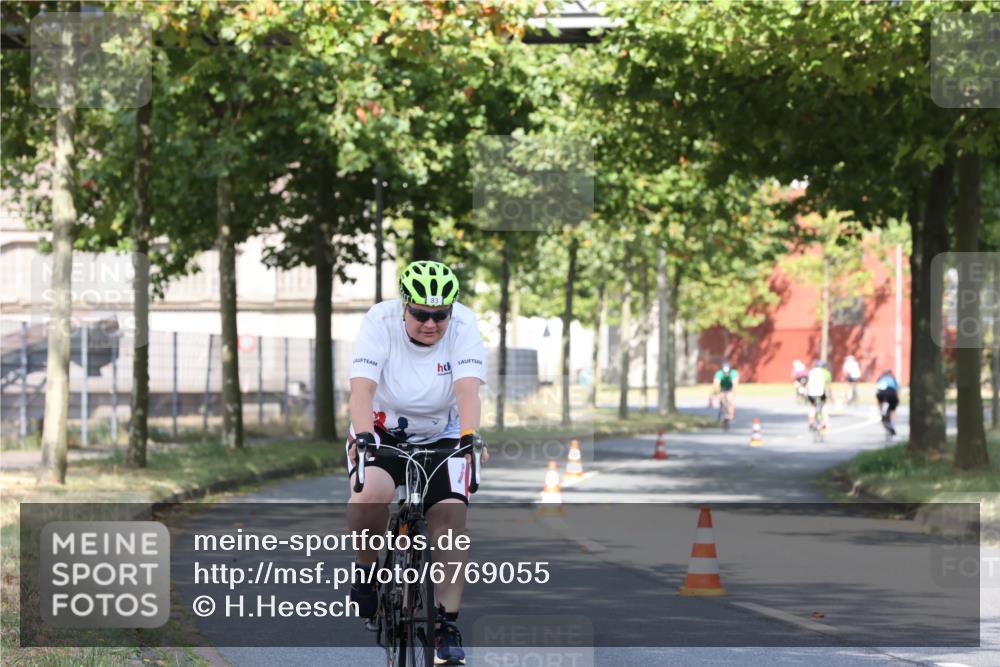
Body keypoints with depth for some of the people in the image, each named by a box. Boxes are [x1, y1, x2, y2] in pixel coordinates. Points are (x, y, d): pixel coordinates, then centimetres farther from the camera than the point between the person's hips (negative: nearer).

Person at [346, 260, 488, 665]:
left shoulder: (463, 325, -18)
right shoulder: (380, 322, -21)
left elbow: (468, 389, -29)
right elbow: (362, 388, -31)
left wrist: (470, 436, -46)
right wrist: (363, 436, -48)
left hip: (441, 436, 2)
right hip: (383, 430, -2)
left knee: (451, 517, -15)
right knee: (371, 494, -32)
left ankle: (447, 628, -4)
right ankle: (366, 568, -4)